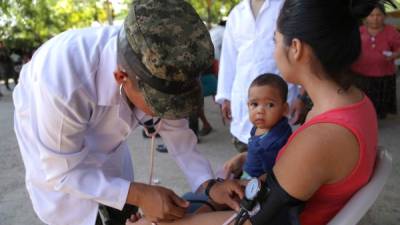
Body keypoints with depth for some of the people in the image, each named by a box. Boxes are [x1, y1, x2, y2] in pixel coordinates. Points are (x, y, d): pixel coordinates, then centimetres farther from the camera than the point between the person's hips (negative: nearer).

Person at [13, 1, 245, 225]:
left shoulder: (155, 68, -29)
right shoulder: (61, 81, -44)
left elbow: (175, 129, -13)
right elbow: (61, 172, -30)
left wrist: (208, 184, -26)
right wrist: (139, 195, -36)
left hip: (103, 133, 4)